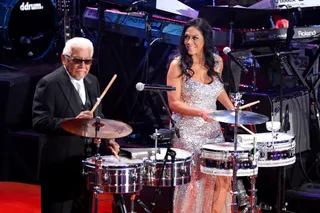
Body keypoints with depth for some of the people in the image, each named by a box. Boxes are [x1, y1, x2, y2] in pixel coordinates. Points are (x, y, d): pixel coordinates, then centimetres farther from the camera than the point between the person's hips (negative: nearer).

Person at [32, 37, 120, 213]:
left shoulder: (92, 82, 11)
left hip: (87, 162, 7)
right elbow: (39, 121, -20)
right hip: (60, 164, -7)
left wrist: (107, 139, 2)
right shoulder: (49, 84, -13)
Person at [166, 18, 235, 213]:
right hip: (187, 132, -4)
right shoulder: (178, 65, -13)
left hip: (213, 130, 5)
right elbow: (174, 103, -15)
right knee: (193, 181, -3)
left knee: (222, 177, 2)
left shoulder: (216, 62, 0)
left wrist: (233, 110, 7)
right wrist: (201, 112, -28)